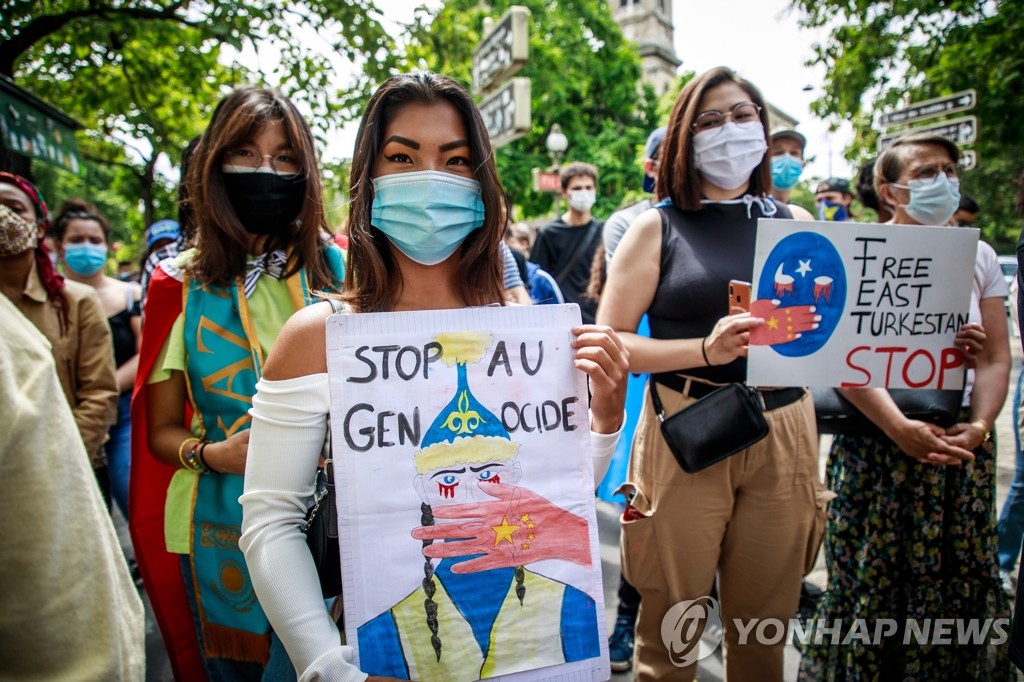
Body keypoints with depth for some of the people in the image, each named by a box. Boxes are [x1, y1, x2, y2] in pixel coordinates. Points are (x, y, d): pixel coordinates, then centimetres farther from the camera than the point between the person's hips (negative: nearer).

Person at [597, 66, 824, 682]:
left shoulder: (796, 225, 10)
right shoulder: (660, 227, 1)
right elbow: (608, 341, -7)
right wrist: (707, 349, -20)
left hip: (785, 438, 3)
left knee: (765, 627, 15)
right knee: (671, 628, 8)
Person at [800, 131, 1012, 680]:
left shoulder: (978, 257, 10)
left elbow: (996, 358, 7)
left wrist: (979, 426, -10)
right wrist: (902, 429, -21)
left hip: (961, 445, 4)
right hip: (878, 443, -4)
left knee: (959, 585, 8)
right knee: (872, 581, 3)